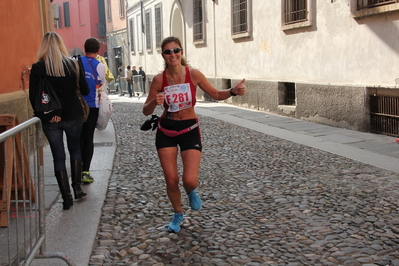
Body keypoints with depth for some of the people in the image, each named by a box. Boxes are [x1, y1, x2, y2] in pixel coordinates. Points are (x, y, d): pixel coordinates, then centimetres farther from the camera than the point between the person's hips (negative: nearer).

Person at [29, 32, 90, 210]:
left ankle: (67, 197, 8)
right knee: (75, 150, 22)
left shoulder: (37, 68, -5)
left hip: (50, 119, -1)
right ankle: (77, 187, 16)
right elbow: (85, 91, 1)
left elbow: (33, 96, -10)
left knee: (58, 157, 8)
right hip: (73, 116, 1)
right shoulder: (73, 64, -2)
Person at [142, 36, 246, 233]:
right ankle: (177, 214, 32)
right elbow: (146, 111, -3)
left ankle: (191, 192, 28)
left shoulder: (194, 74, -9)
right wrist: (155, 102, -24)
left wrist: (233, 91, -16)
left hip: (190, 130, -1)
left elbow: (216, 95, 2)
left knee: (190, 180, -12)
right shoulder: (159, 80, -8)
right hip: (166, 131, 1)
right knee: (171, 180, 2)